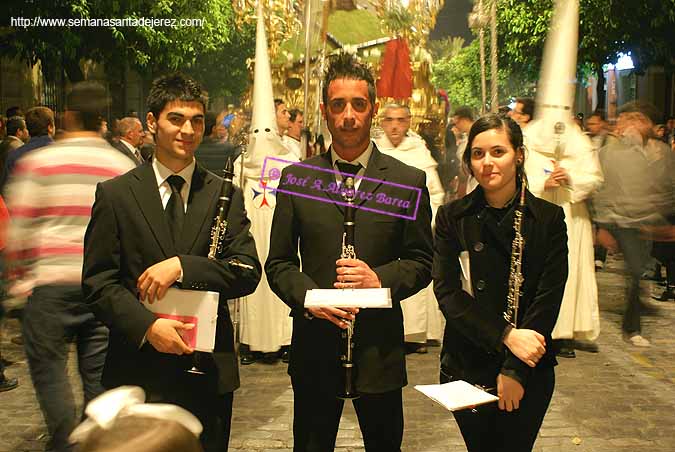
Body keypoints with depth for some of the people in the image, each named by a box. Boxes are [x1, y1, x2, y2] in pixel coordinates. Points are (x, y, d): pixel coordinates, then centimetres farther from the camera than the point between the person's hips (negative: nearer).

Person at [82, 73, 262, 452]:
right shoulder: (115, 194, 0)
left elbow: (249, 272, -5)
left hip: (210, 370, 1)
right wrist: (147, 326, -17)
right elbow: (97, 282, -3)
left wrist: (182, 266, -17)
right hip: (139, 370, -1)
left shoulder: (226, 196, 3)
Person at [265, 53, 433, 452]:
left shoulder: (409, 181, -1)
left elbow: (422, 262, 3)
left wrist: (381, 279, -16)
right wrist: (307, 296, -15)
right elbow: (279, 261, 4)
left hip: (379, 347, 0)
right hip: (315, 346, 1)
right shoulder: (296, 178, 2)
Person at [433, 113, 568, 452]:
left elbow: (549, 298, -7)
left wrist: (515, 371, -13)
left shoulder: (549, 218, -3)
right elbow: (447, 293, -8)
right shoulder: (452, 217, -2)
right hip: (465, 366, 1)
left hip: (529, 372, 0)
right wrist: (506, 335, -19)